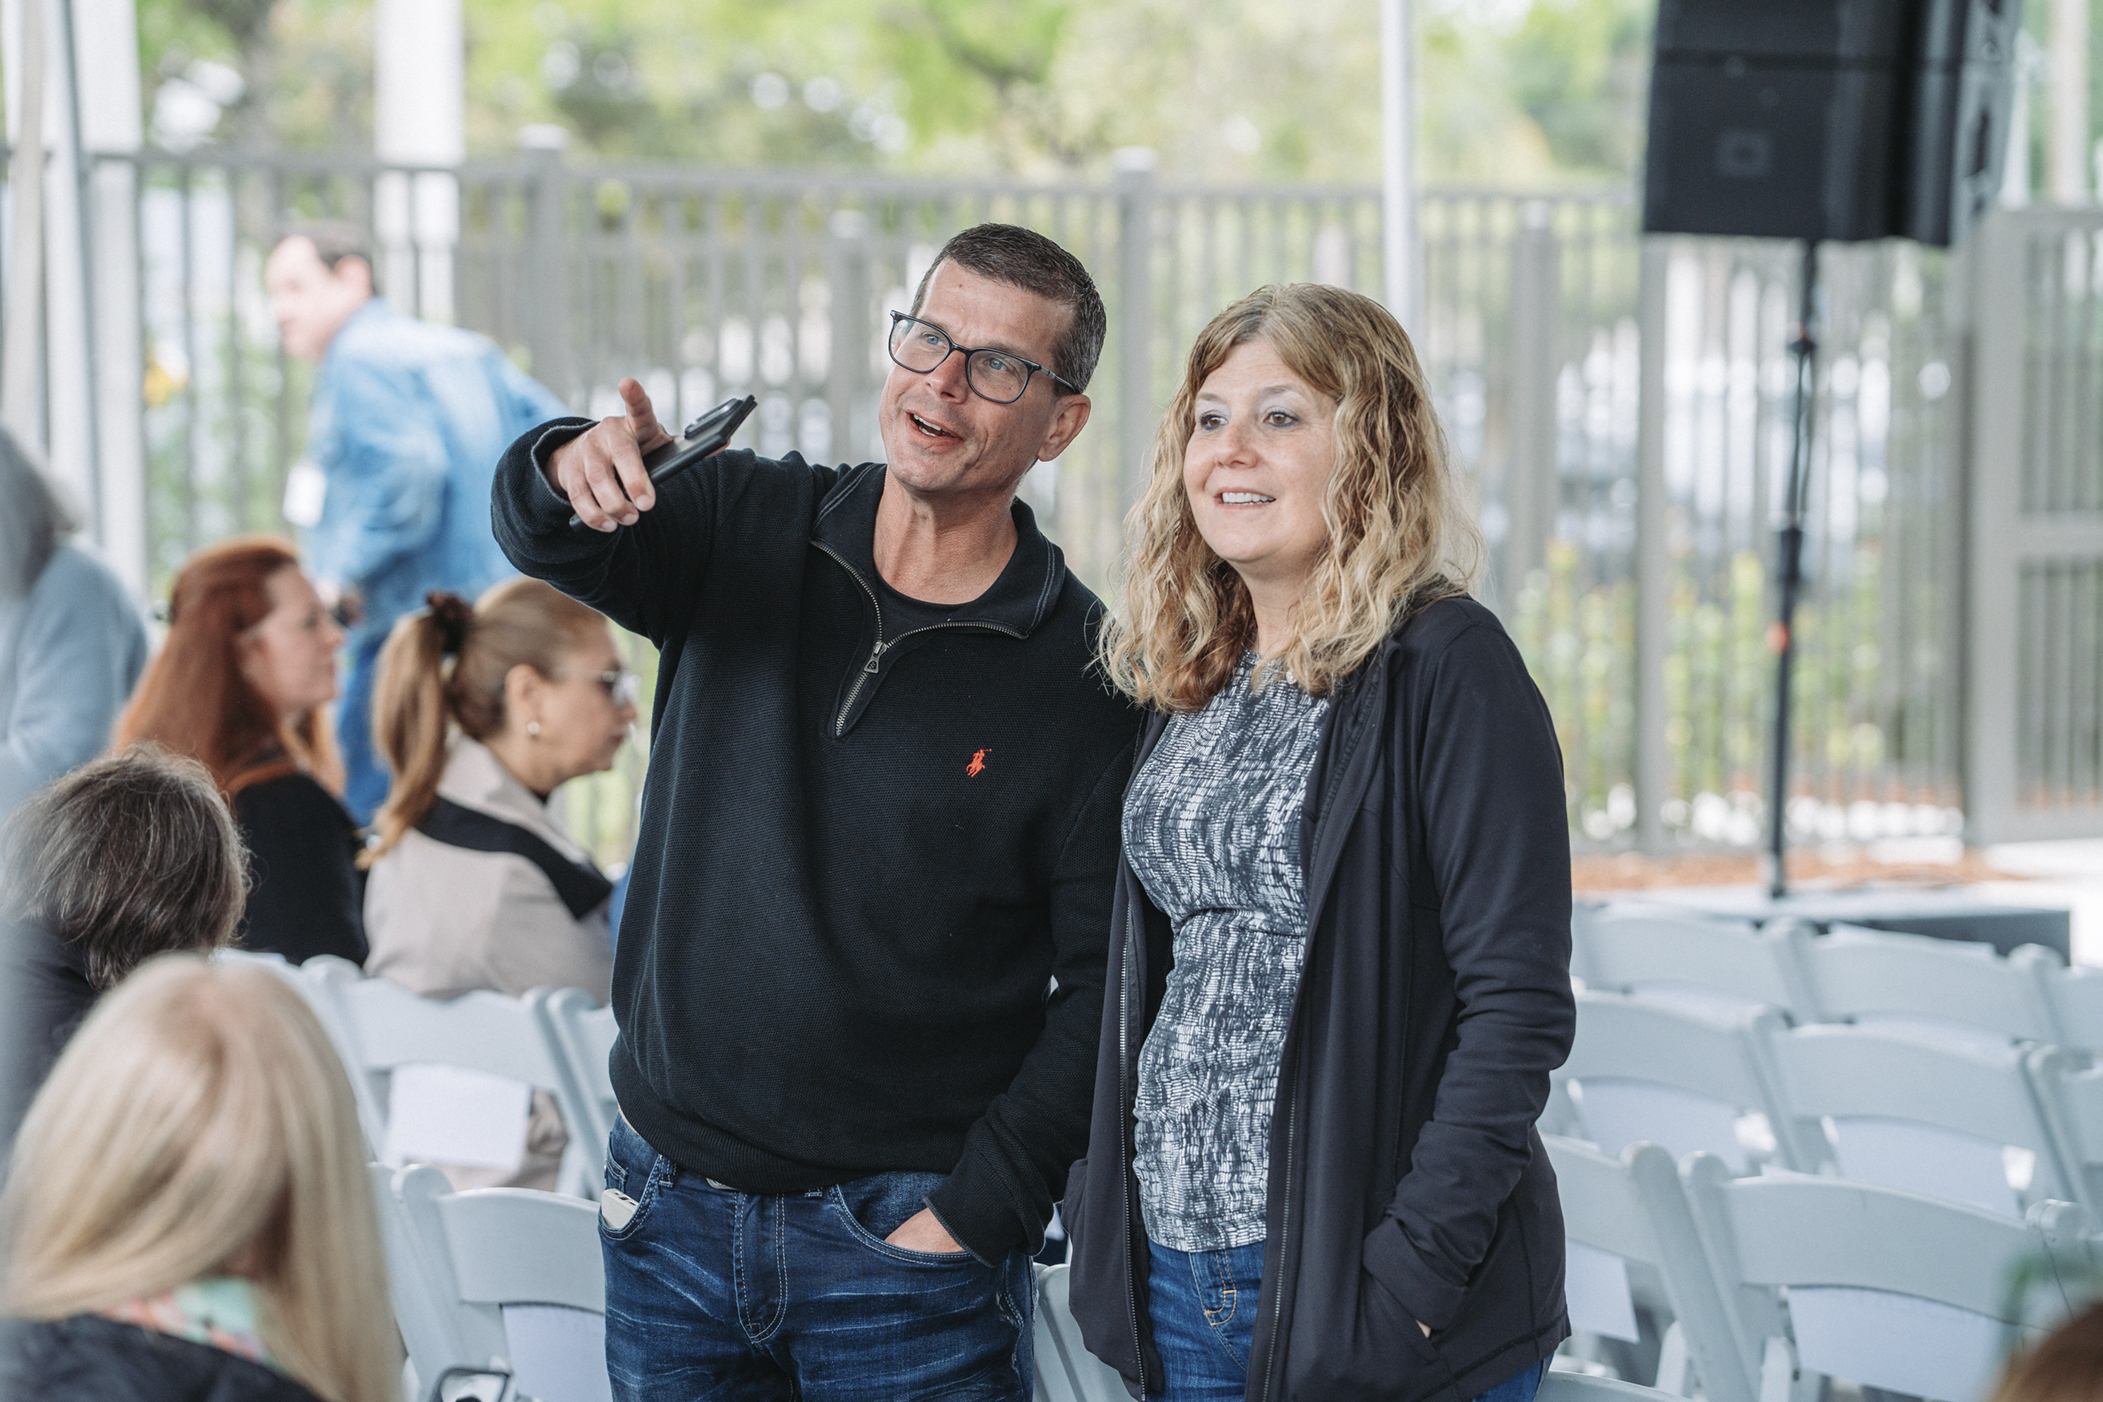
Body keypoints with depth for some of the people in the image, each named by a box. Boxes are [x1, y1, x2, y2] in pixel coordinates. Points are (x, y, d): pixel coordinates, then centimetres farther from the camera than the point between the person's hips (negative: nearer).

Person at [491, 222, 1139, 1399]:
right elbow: (549, 545, -12)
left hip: (903, 1226, -3)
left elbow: (1106, 983, -7)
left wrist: (979, 1213, -13)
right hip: (670, 1203, 3)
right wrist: (572, 473, -36)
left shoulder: (1089, 675, -6)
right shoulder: (744, 528, 4)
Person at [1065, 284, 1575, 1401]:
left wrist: (1412, 1268, -20)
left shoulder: (1447, 669, -10)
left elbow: (1520, 1006, -15)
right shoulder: (1190, 681, 11)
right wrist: (1097, 1194, 8)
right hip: (1175, 1267, 6)